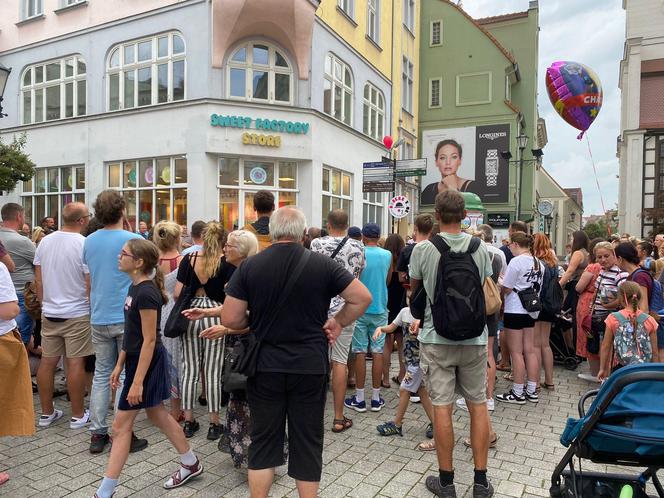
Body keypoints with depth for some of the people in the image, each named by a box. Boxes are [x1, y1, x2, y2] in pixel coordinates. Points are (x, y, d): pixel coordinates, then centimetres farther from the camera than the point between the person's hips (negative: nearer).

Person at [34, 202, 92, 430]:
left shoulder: (45, 242, 4)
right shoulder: (84, 244, -15)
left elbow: (38, 279, 10)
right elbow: (90, 284, -15)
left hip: (49, 313, 6)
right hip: (77, 314, -6)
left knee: (47, 361, 12)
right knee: (75, 364, 1)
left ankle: (47, 413, 24)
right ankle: (78, 415, 11)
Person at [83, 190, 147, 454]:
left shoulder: (89, 241, 5)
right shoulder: (134, 240, -12)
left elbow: (89, 278, 16)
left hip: (99, 319, 5)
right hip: (127, 317, -5)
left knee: (101, 374, 14)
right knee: (126, 376, 3)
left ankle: (97, 433, 20)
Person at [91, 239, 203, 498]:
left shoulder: (146, 293, -22)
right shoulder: (135, 288, 7)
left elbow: (149, 340, -23)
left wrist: (138, 381, -22)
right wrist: (120, 365, 16)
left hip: (147, 363, -10)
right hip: (137, 359, 10)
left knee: (121, 425, 1)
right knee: (157, 414, 19)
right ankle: (191, 463, 34)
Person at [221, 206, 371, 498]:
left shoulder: (249, 266, -5)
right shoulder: (322, 264, -7)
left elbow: (230, 319, -6)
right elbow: (362, 297, -6)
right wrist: (339, 322, 5)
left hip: (264, 366, 1)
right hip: (310, 366, -1)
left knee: (263, 439, 15)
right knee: (307, 441, 12)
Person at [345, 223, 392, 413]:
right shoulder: (387, 255, -1)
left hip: (360, 309, -2)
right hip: (380, 309, 2)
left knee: (360, 352, 4)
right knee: (378, 352, 7)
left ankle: (359, 399, 10)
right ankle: (376, 398, 14)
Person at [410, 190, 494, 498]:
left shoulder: (422, 250, -10)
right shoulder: (480, 248, -2)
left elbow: (413, 290, 6)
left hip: (436, 338, -2)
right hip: (474, 337, 3)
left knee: (442, 406, 5)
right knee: (478, 405, 12)